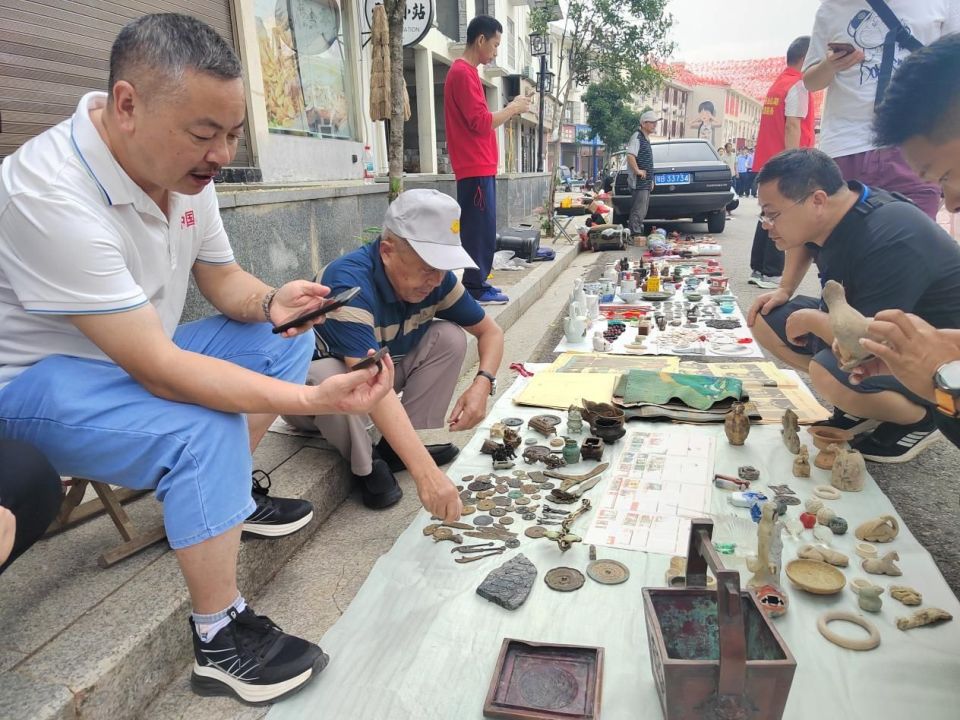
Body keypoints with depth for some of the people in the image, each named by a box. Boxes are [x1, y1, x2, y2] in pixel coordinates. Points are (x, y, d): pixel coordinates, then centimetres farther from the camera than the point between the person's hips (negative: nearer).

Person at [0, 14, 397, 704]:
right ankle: (220, 641, -14)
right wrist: (312, 399, -40)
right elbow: (157, 368, -35)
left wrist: (270, 301, -19)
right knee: (206, 428, -32)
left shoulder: (186, 169, -8)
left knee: (284, 339, 1)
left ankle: (237, 496, 9)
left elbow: (223, 279, 4)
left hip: (137, 354, 8)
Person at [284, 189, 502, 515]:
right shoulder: (349, 282, -36)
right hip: (313, 390, -5)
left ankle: (397, 449, -7)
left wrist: (482, 383, -26)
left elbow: (490, 331, -4)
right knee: (330, 376, -39)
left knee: (450, 337, -13)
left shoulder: (436, 278, -16)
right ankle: (366, 467, -11)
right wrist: (426, 472, -54)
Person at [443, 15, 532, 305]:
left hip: (479, 168, 10)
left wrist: (510, 109, 15)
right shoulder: (464, 73, -12)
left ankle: (476, 283, 16)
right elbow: (481, 122, -18)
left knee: (480, 228, 11)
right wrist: (513, 108, -7)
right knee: (480, 229, -8)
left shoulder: (464, 72, 20)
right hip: (476, 169, -10)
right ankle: (475, 288, -3)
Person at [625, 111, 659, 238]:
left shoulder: (646, 138, 21)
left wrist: (651, 180, 23)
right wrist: (638, 171, -22)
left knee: (642, 210, 13)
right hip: (639, 181, -10)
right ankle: (635, 234, -11)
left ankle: (637, 234, 19)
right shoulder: (637, 137, -11)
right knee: (639, 210, -12)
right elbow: (630, 155, -27)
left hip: (646, 182, 10)